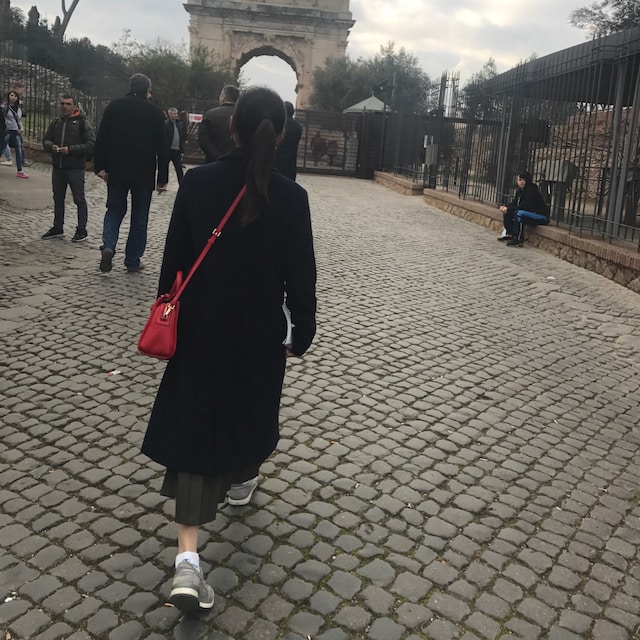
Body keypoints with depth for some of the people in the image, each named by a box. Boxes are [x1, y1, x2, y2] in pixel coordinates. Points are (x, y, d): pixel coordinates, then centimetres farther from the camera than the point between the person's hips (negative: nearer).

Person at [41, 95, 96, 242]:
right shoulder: (56, 123, 11)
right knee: (58, 198, 14)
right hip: (57, 168, 6)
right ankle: (57, 228, 26)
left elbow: (91, 145, -13)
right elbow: (45, 139, 18)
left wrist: (70, 149, -19)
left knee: (79, 199, 0)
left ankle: (81, 230, 8)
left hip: (75, 169, -6)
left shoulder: (83, 124, -6)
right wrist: (51, 146, -6)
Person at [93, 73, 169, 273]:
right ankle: (133, 261, 10)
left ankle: (108, 247, -9)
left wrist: (100, 166, 5)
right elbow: (162, 148, -1)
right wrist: (162, 178, 3)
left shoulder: (114, 106, 2)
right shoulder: (155, 112, -1)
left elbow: (101, 139, 0)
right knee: (139, 218, 8)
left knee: (114, 210, 14)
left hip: (116, 172, 1)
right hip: (144, 174, -1)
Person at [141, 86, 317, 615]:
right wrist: (302, 333, 4)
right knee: (251, 409, 26)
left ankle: (188, 558, -3)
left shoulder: (196, 183, -8)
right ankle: (241, 479, 54)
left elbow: (173, 261, -3)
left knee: (194, 423, 4)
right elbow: (300, 276, -10)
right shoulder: (290, 197, -13)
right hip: (260, 333, 0)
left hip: (200, 330, 1)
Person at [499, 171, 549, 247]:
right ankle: (509, 234, 7)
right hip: (530, 214, 10)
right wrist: (505, 207, -12)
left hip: (541, 216, -10)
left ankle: (518, 239, -30)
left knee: (519, 213, -34)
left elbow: (524, 206, -27)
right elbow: (514, 203, 9)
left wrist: (508, 209, -26)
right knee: (507, 212, 3)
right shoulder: (520, 191, 6)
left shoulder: (532, 191, -21)